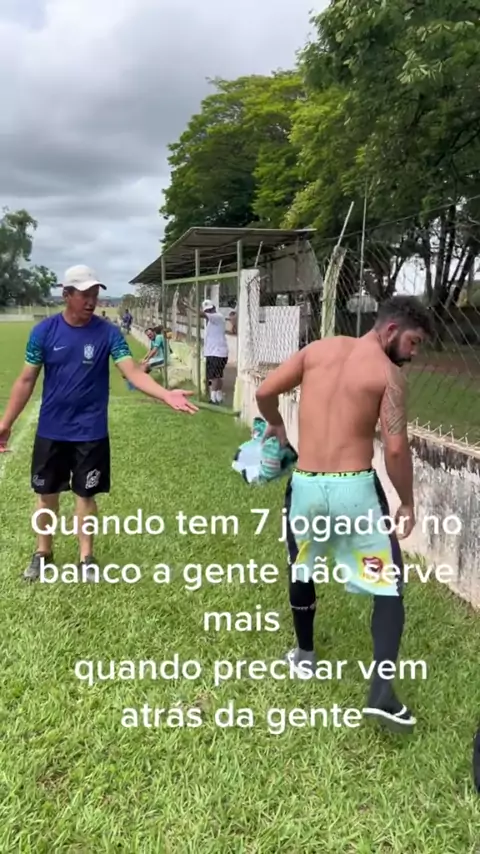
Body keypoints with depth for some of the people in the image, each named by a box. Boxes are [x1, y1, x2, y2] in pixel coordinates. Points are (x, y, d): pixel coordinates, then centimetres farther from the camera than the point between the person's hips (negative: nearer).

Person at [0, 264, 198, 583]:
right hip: (51, 430, 1)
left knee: (86, 495, 9)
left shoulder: (108, 332, -9)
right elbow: (27, 380, 0)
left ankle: (87, 557, 25)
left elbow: (133, 372, -18)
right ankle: (43, 552, 33)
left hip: (90, 432, -1)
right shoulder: (44, 331, -6)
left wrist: (167, 395, -34)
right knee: (47, 492, 13)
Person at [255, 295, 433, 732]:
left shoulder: (318, 349, 5)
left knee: (301, 571, 26)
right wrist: (408, 503, 1)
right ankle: (381, 691, 0)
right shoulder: (388, 374, -6)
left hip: (305, 485, 4)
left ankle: (305, 655, 42)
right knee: (390, 585, 8)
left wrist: (276, 425, 25)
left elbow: (265, 391, 5)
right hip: (355, 488, -4)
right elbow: (396, 449, -12)